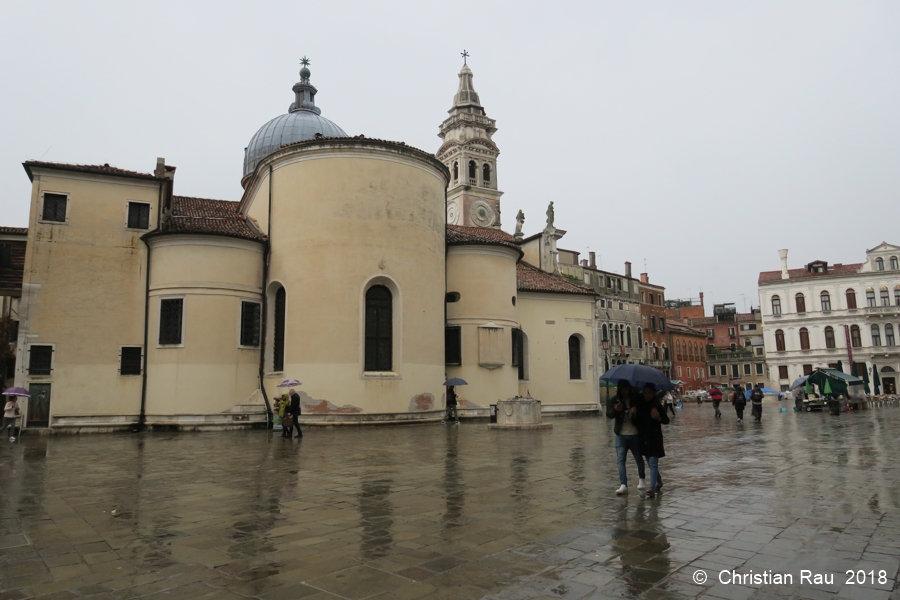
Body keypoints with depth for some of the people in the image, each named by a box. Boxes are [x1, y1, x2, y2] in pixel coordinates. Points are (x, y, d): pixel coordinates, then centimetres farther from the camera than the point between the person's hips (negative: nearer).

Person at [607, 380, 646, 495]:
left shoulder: (636, 399, -4)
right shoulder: (614, 400, -3)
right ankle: (623, 485, -11)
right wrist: (615, 410, -33)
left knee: (639, 458, 15)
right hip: (621, 435, 0)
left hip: (635, 434, 0)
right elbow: (609, 415, -11)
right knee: (620, 460, -9)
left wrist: (636, 410, -23)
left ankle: (641, 479, 38)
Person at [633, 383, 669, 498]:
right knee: (650, 463, 17)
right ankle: (659, 482, 38)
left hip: (655, 438, -5)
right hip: (643, 437, 5)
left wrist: (659, 418, -23)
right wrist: (635, 415, -11)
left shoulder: (657, 406, -8)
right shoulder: (640, 405, 3)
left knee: (653, 463, -9)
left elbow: (666, 420, -4)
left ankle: (652, 488, -10)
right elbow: (636, 422, 10)